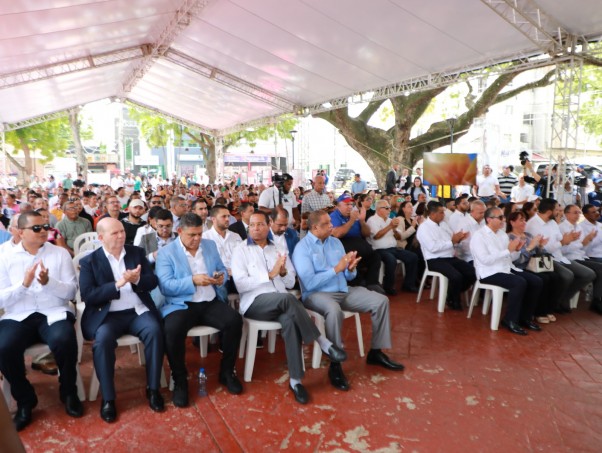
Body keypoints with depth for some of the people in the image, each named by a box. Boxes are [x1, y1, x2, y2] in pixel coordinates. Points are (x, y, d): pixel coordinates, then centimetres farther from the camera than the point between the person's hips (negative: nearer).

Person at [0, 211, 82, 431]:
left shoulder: (60, 253, 5)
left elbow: (71, 292, -1)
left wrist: (48, 282, -18)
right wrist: (24, 284, -17)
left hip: (54, 312, -1)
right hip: (18, 316, 1)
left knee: (64, 340, -32)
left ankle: (68, 392, -2)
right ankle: (25, 400, 1)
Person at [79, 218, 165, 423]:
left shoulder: (137, 252, 9)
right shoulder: (89, 261, 2)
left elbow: (153, 281, 4)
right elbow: (88, 295, -9)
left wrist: (137, 280, -19)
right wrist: (118, 283, -20)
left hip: (137, 311, 2)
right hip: (107, 314, -1)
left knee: (155, 330, -26)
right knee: (103, 339, -31)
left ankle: (153, 389, -12)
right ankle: (108, 398, -15)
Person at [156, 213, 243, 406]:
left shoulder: (210, 245, 13)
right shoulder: (166, 252, -1)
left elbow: (222, 270, 16)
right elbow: (166, 286, -10)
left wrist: (221, 278, -8)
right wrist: (193, 281, -23)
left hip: (211, 303, 4)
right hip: (181, 304, -3)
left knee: (235, 320, -23)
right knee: (172, 330, -33)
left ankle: (227, 372, 0)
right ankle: (180, 380, -7)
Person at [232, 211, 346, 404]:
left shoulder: (278, 248, 17)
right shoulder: (241, 251, 5)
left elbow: (291, 282, 16)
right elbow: (241, 284, -8)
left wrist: (284, 272, -7)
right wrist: (270, 274, -14)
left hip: (281, 302, 3)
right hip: (255, 302, -3)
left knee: (290, 319, -33)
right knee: (287, 298, -35)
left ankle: (295, 379, -26)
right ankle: (324, 343, -26)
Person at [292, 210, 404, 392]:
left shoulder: (335, 242, 11)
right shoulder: (302, 247, -9)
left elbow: (348, 277, 12)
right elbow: (309, 283, -20)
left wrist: (351, 268, -13)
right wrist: (337, 269, -20)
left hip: (344, 291, 7)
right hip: (316, 294, -7)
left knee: (381, 300, -3)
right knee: (334, 310, -40)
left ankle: (376, 352, 10)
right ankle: (335, 366, -25)